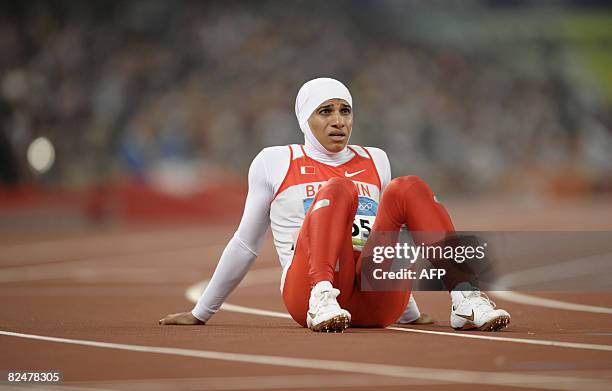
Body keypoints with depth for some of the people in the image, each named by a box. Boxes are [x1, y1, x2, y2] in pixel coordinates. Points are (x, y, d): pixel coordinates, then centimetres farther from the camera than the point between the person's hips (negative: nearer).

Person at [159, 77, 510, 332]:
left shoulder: (375, 161, 24)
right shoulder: (274, 162, 14)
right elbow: (245, 245, 20)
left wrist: (410, 311, 37)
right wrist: (202, 312, 22)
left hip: (379, 302, 3)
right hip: (307, 289, -3)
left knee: (409, 188, -19)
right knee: (338, 190, -29)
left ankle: (465, 299, -32)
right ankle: (322, 302, -51)